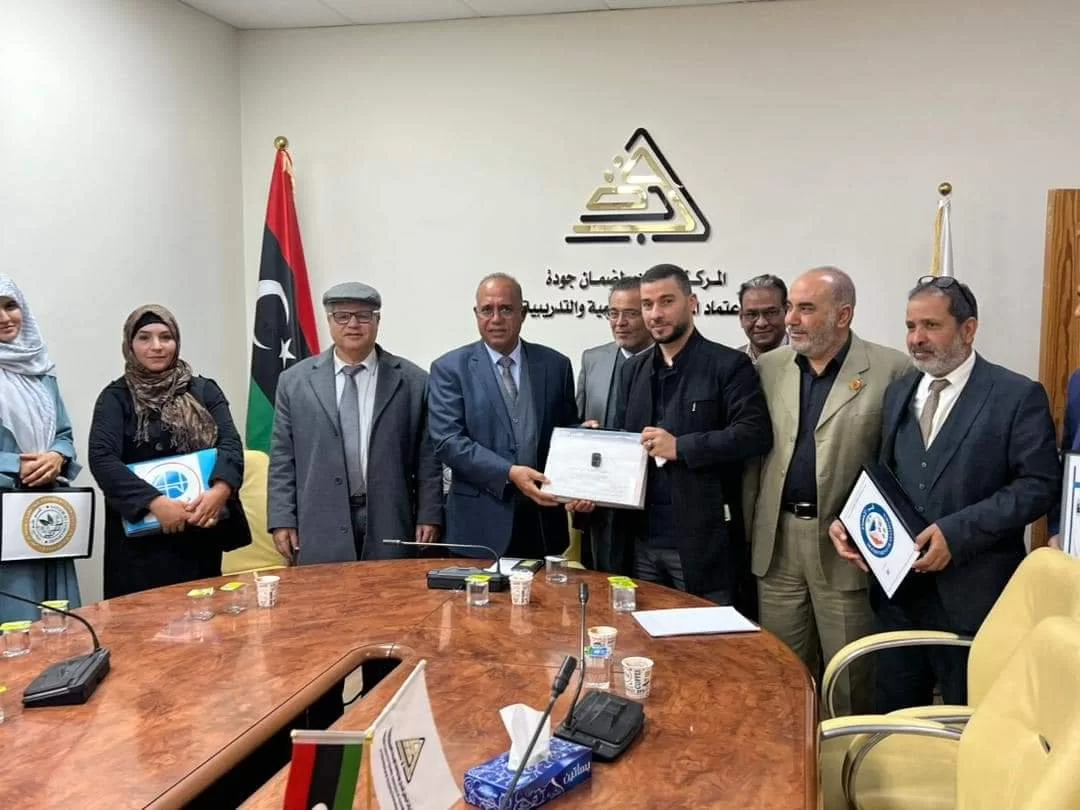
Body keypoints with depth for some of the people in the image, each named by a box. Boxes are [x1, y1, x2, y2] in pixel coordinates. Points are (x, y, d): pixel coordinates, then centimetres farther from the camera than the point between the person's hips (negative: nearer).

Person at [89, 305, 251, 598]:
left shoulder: (204, 390, 8)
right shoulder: (116, 397, 2)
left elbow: (230, 442, -3)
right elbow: (102, 459, -11)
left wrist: (220, 490, -22)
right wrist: (154, 502, -23)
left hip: (201, 532, 2)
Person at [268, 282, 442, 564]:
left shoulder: (413, 381, 3)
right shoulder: (294, 381, 6)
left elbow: (427, 458, 3)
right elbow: (283, 459, 6)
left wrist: (429, 517, -1)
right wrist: (282, 520, 0)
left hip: (389, 528, 0)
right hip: (321, 532, 1)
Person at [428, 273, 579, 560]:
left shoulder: (555, 365, 7)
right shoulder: (450, 368, -1)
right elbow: (448, 441, -9)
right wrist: (509, 473, -20)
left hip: (544, 520, 3)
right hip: (481, 521, -2)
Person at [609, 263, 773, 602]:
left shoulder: (728, 365, -5)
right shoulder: (633, 370, 13)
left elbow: (755, 434, -15)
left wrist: (680, 447, -19)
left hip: (701, 540, -5)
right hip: (641, 539, 5)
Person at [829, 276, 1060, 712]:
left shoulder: (1019, 396, -6)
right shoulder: (898, 392, 12)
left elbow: (1040, 484, -12)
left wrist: (957, 532, -21)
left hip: (973, 594, -5)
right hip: (898, 588, 5)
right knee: (893, 718, 14)